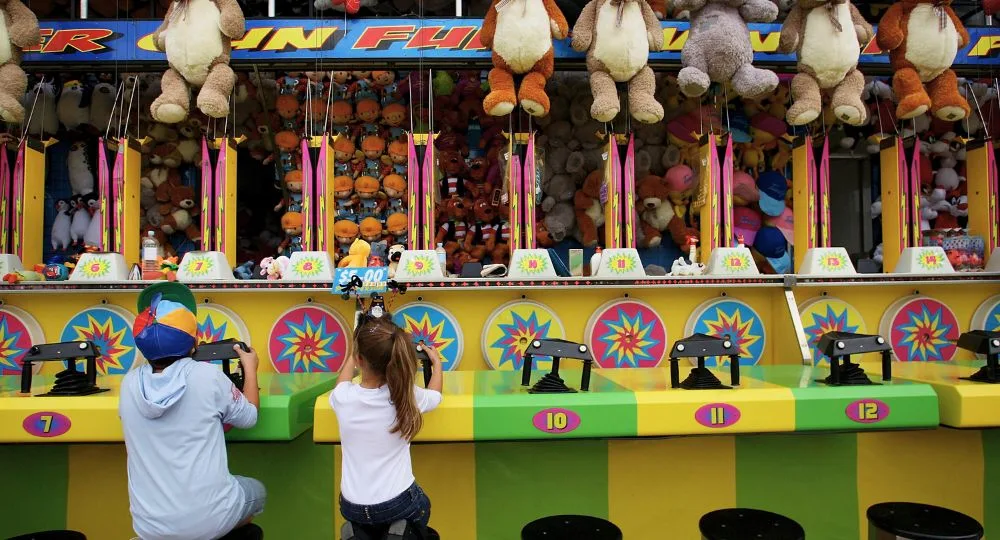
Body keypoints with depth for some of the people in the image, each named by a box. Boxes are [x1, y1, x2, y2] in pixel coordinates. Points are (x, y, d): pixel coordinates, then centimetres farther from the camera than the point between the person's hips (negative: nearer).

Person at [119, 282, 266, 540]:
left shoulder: (129, 384, -4)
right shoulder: (208, 376, -14)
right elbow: (249, 416, 2)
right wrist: (250, 369, 17)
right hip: (209, 519, -4)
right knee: (256, 491, 27)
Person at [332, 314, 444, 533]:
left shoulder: (343, 397, -16)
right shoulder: (407, 395, -17)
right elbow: (435, 396, 9)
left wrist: (354, 354, 28)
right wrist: (436, 362, 25)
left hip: (352, 508, 2)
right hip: (398, 505, -2)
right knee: (422, 505, 31)